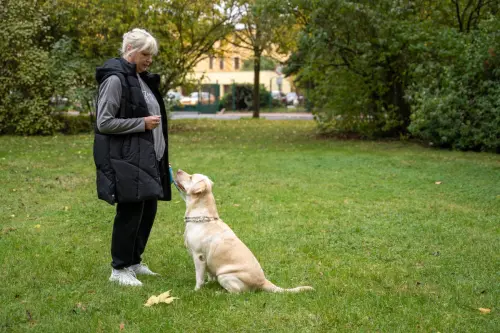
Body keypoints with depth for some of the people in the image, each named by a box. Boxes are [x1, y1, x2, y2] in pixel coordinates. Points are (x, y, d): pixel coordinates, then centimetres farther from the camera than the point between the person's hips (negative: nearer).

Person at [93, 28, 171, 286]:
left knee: (148, 209, 13)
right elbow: (104, 122, -17)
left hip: (146, 156, 9)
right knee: (130, 212, -4)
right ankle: (119, 269, 10)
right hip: (126, 158, -9)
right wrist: (142, 123, -17)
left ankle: (134, 261, 27)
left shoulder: (142, 78, 14)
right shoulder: (115, 79, -14)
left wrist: (159, 154, 21)